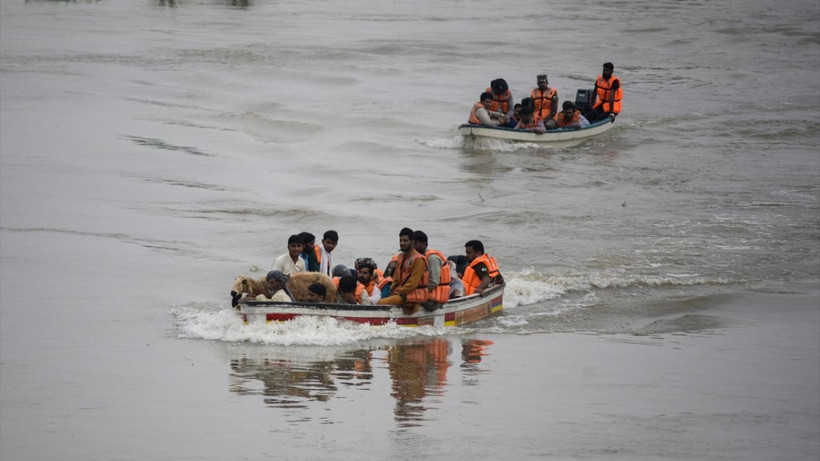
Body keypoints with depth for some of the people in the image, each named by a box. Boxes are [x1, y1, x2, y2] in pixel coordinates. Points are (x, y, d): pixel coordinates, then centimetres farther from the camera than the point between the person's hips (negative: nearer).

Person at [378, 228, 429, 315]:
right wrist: (392, 292, 3)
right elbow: (396, 279, 20)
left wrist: (397, 292, -13)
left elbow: (413, 283, -15)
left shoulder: (418, 259, -11)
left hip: (413, 295, -9)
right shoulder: (400, 257, 16)